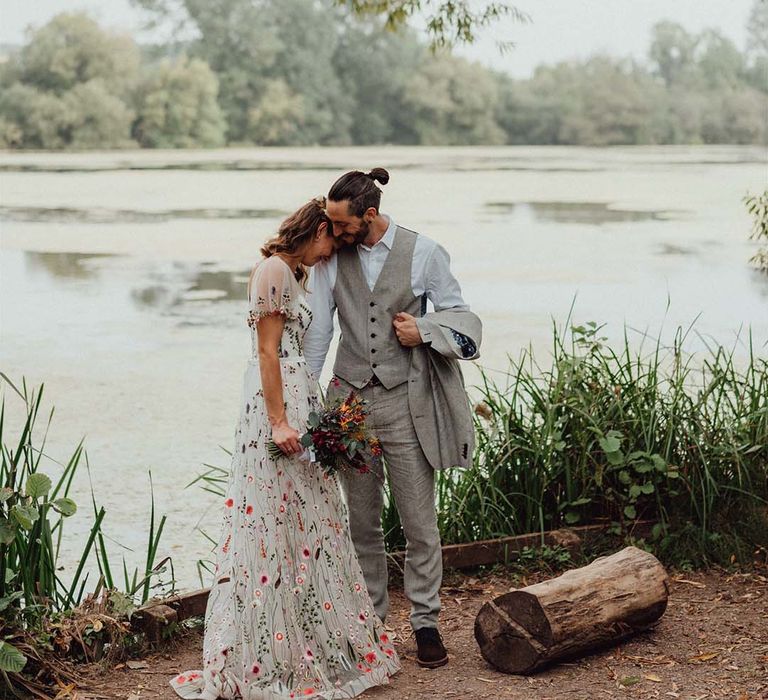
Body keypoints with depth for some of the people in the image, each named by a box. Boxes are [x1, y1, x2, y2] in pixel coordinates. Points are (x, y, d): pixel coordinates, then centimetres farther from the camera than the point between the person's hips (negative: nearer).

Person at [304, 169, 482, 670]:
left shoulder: (424, 253, -3)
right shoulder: (331, 257, 3)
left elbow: (459, 314, 7)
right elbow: (318, 329, 4)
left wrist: (423, 330, -12)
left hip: (406, 401, -2)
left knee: (419, 520, 1)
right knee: (362, 519, 10)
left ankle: (426, 621, 13)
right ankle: (370, 617, 22)